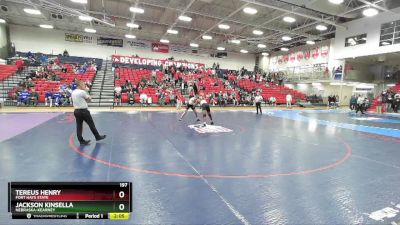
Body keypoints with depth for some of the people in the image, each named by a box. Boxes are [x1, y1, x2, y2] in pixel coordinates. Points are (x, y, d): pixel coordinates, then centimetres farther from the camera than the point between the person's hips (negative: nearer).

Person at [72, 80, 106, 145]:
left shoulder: (73, 92, 10)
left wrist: (85, 100, 4)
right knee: (91, 124, 5)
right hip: (83, 111, -8)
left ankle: (81, 140, 13)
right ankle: (98, 137, 17)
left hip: (76, 111, 8)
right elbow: (89, 98, -4)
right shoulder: (82, 92, -15)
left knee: (79, 126, 8)